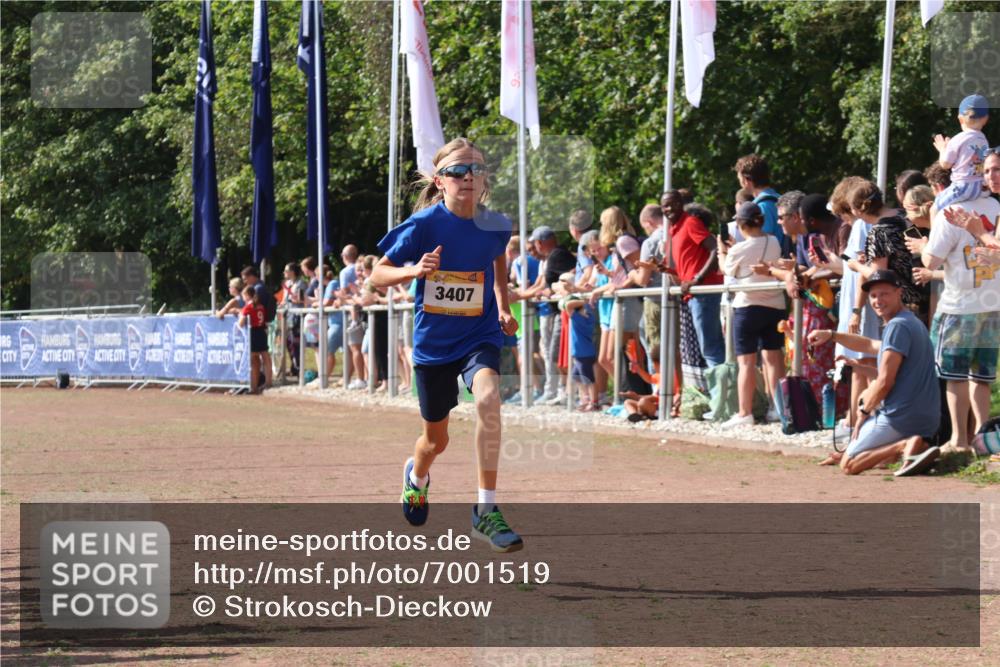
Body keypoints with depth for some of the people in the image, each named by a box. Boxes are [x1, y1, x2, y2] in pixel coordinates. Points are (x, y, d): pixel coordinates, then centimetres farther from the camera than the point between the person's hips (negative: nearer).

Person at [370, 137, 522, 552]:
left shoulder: (494, 226, -7)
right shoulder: (425, 224, -14)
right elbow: (378, 275, -8)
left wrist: (503, 308, 7)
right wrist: (414, 271, -28)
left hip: (479, 335, 0)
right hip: (433, 341, 0)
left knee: (488, 397, -32)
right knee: (436, 439, 13)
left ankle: (486, 511, -27)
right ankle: (417, 474, 54)